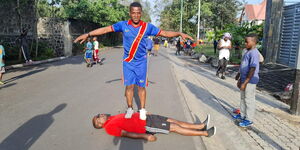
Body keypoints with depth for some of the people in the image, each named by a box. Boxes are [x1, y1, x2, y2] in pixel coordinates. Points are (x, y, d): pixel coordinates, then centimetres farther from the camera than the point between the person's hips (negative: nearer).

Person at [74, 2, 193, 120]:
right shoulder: (123, 25, -7)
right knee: (129, 86, 7)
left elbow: (165, 33, -3)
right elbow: (105, 29, -1)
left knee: (141, 86, 6)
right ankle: (130, 109, 25)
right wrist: (88, 34, -4)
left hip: (141, 62, 0)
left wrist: (179, 33, -14)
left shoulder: (147, 26, -7)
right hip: (128, 62, 1)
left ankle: (142, 110, 22)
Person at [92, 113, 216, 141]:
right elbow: (126, 134, -19)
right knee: (175, 127, -7)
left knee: (173, 121, 3)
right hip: (146, 126, -8)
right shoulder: (109, 127, -10)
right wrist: (145, 136, -27)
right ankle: (205, 133, 2)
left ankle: (201, 126, 10)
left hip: (145, 118, 8)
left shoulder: (112, 118, 15)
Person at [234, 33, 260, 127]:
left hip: (250, 81, -9)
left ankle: (249, 120, 15)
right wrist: (239, 77, 26)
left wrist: (245, 83, -25)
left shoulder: (254, 53, -21)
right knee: (243, 98, 19)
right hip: (244, 79, 9)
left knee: (249, 100, 2)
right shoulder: (248, 52, 10)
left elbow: (252, 70, -25)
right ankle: (242, 115, 34)